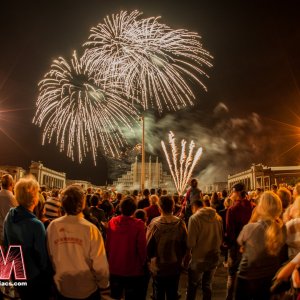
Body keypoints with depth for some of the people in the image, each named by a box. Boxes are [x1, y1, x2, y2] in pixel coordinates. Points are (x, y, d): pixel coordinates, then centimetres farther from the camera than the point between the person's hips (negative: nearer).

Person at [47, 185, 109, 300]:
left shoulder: (52, 226, -16)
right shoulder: (90, 229, -25)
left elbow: (49, 257, -3)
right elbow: (100, 264, -20)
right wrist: (103, 284, -1)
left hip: (62, 287, 3)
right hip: (87, 290, -2)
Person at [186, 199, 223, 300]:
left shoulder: (194, 218, -18)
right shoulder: (217, 217, -2)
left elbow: (191, 243, -18)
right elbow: (221, 238, 8)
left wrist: (189, 246, 3)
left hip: (199, 259, -5)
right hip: (214, 257, 5)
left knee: (192, 288, 12)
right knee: (207, 286, 20)